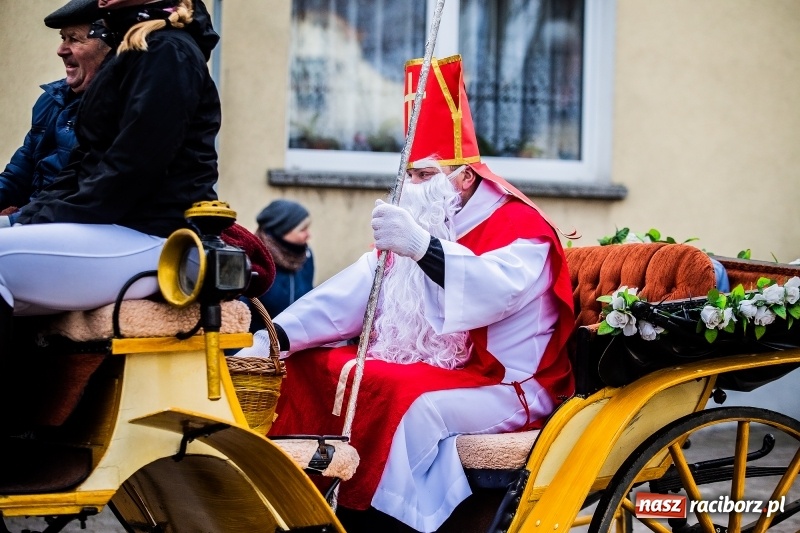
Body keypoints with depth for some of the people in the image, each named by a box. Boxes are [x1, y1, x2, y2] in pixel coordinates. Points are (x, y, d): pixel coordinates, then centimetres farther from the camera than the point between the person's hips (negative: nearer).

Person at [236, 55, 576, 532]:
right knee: (308, 369, -4)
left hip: (501, 387, -8)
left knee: (413, 405, -38)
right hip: (421, 372, 8)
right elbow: (349, 295, 8)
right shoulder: (419, 225, 16)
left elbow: (494, 292, -31)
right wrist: (274, 338, -6)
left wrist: (422, 248, -44)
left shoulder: (519, 226, -8)